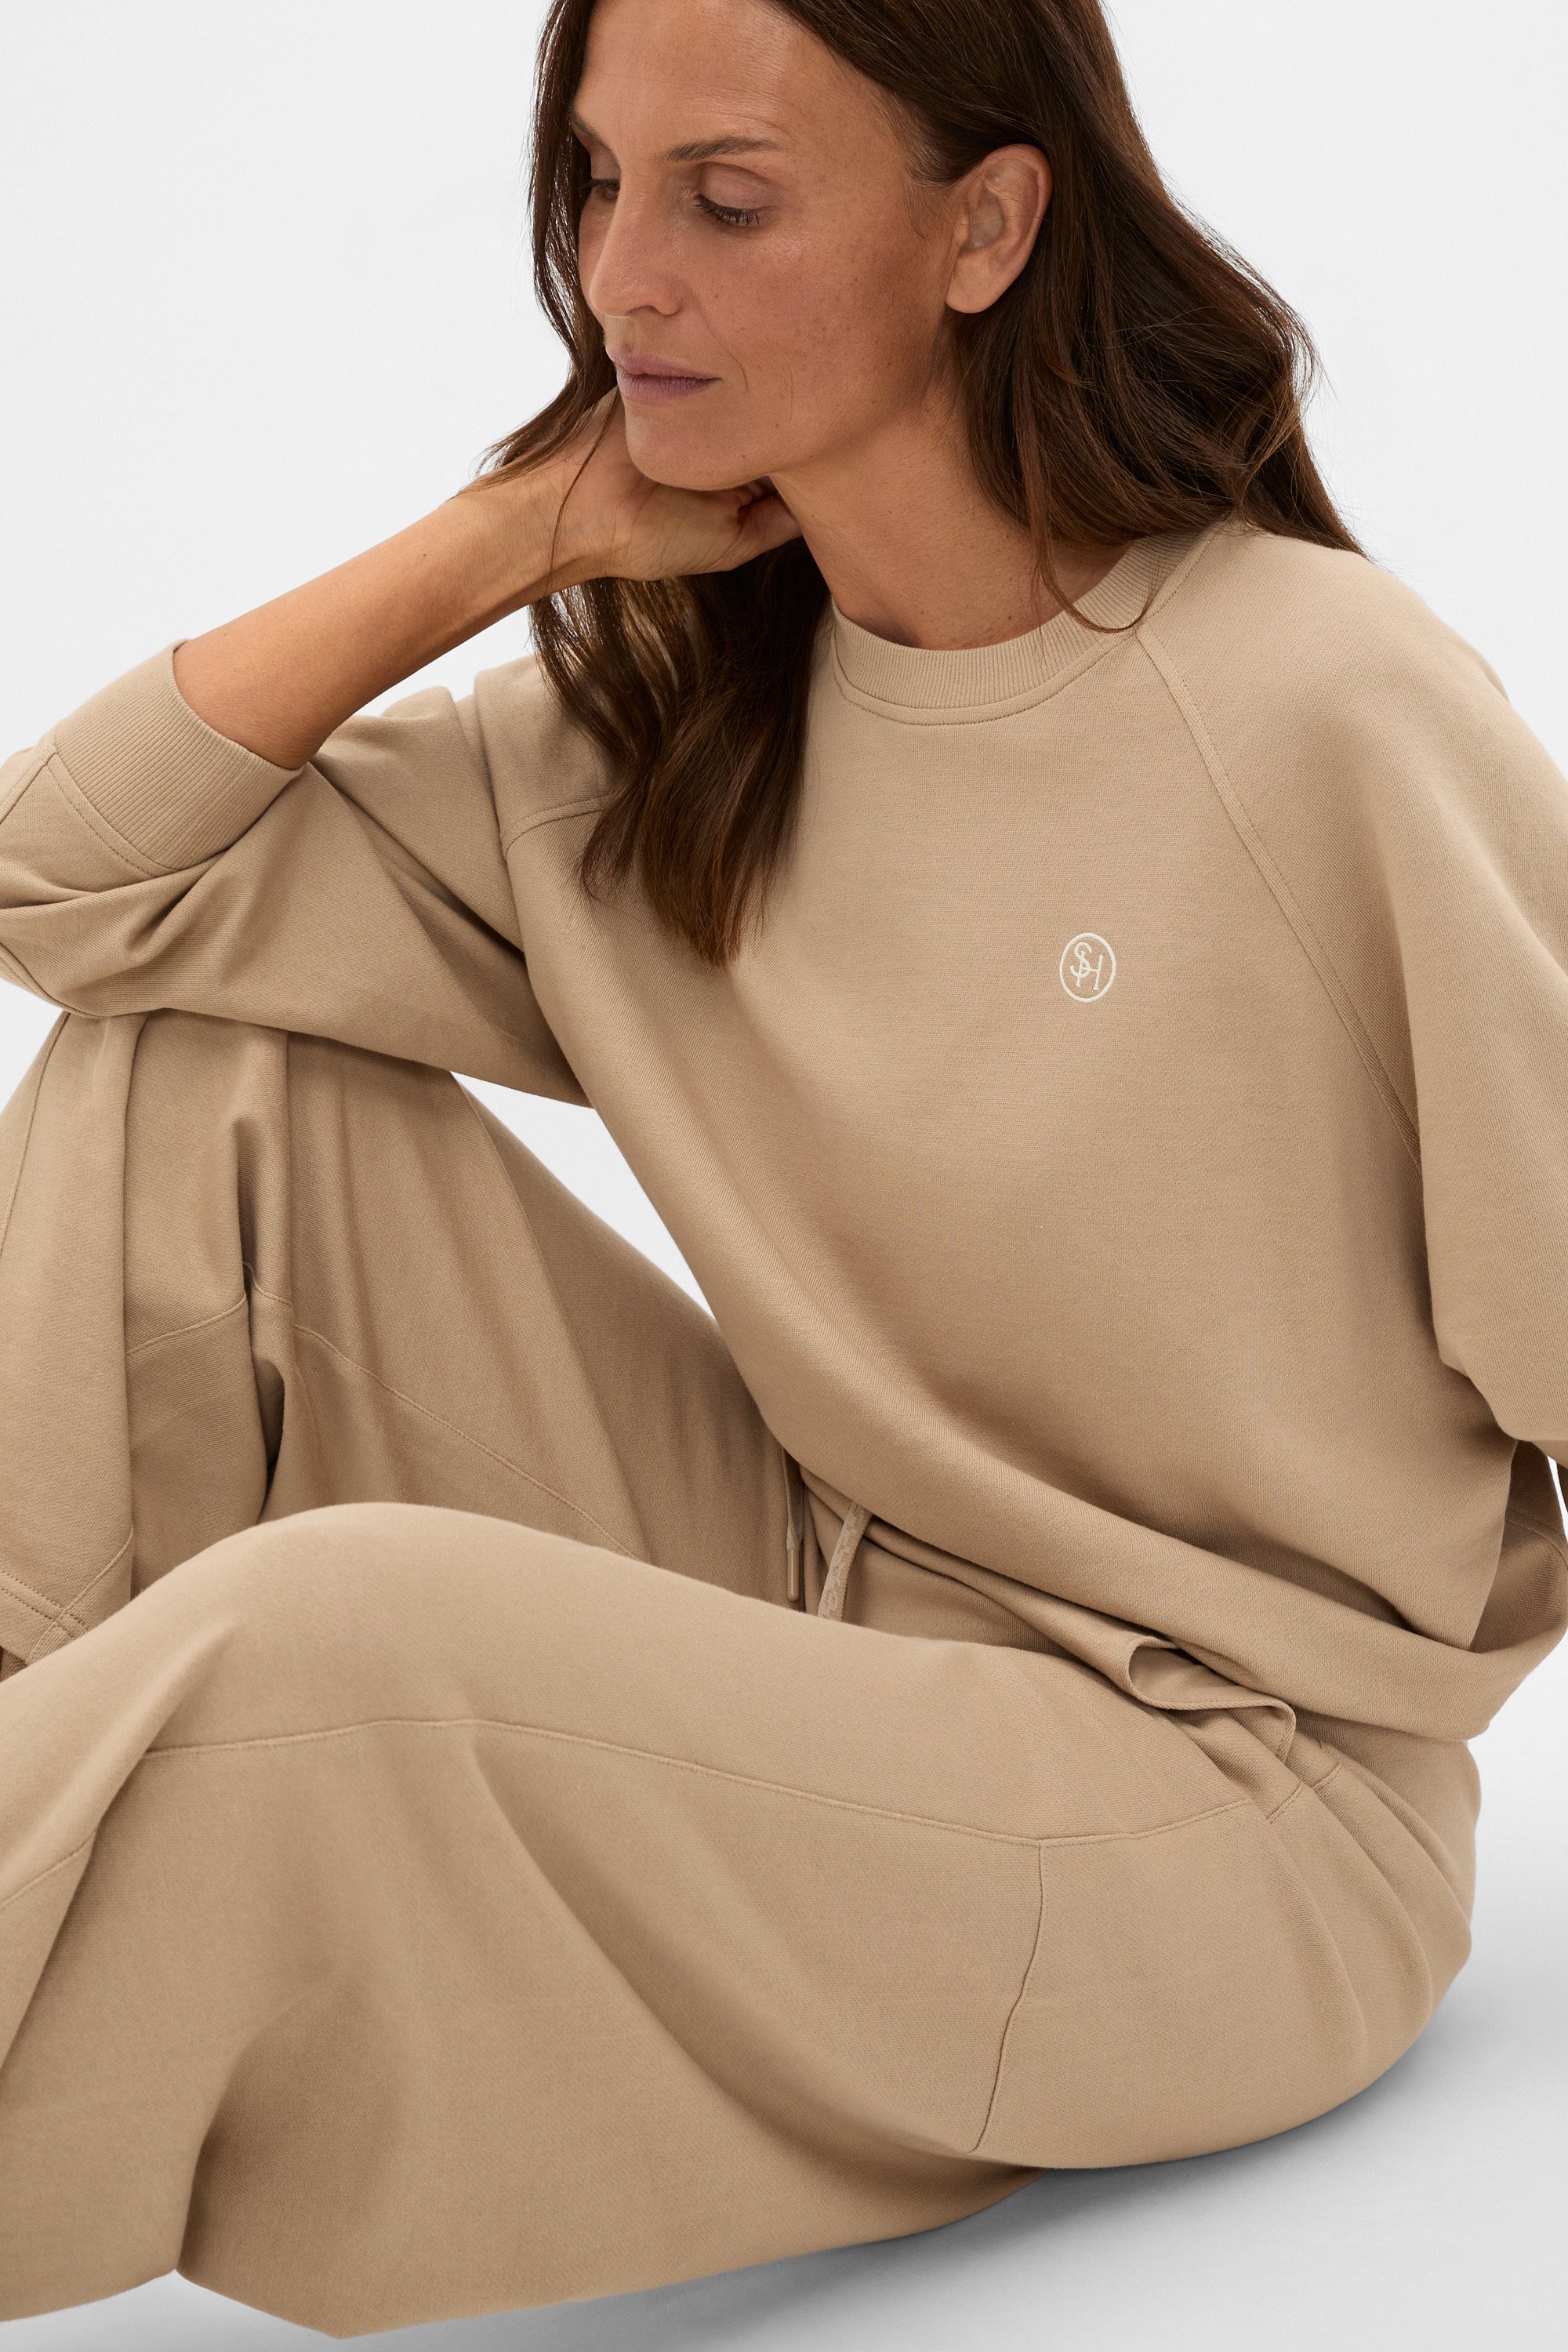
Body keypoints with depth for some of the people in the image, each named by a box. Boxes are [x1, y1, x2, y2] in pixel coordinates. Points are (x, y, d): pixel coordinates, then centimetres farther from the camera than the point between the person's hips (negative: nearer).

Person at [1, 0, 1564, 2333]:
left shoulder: (1332, 717, -18)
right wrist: (519, 532, -6)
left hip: (1230, 1793, -6)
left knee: (323, 1635, -29)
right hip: (819, 1613, 6)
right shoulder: (662, 721, 1)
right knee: (197, 1076, -3)